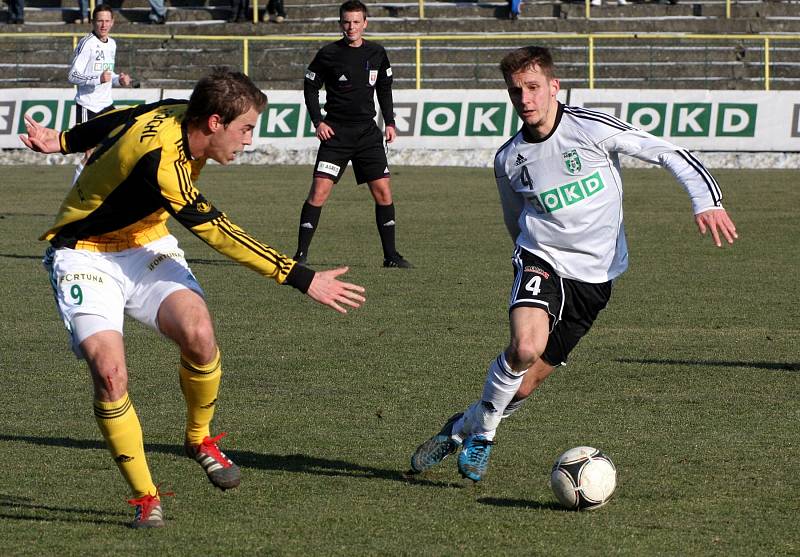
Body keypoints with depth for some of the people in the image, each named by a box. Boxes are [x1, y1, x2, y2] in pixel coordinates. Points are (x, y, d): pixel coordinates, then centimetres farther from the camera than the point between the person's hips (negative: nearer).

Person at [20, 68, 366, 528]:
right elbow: (221, 234, -31)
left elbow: (117, 120, 12)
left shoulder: (177, 114, -7)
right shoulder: (160, 163, -33)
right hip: (86, 257, -7)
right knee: (109, 371, -25)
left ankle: (200, 440, 4)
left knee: (199, 334, -21)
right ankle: (145, 497, -10)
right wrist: (303, 280, -29)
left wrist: (64, 141, 30)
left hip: (146, 247, 7)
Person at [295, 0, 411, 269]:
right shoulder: (328, 54, -4)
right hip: (335, 132, -3)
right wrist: (318, 122, -7)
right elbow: (310, 87, 4)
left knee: (383, 193, -2)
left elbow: (384, 88, 19)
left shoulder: (377, 54, 6)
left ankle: (391, 255, 8)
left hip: (367, 133, 3)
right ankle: (301, 254, -6)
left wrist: (390, 122, 11)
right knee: (319, 192, -12)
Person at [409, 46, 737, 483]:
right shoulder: (509, 160, 3)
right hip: (541, 260, 1)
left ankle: (464, 428, 26)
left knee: (526, 383, 0)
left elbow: (666, 152, -7)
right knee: (525, 346, -30)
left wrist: (707, 202, -18)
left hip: (594, 276, -1)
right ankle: (481, 432, -8)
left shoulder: (591, 128, -9)